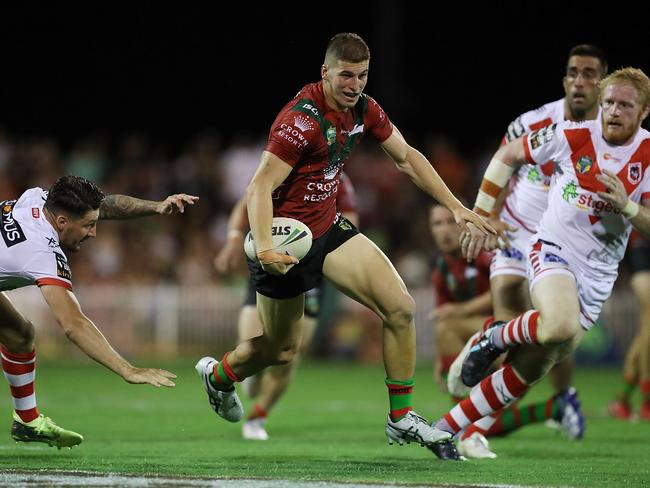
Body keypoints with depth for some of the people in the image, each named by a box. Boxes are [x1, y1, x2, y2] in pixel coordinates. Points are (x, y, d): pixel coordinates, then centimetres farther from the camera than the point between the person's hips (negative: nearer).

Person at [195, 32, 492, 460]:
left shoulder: (364, 109, -3)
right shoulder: (301, 119, -26)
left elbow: (406, 157, 11)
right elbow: (259, 188, -29)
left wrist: (456, 207, 6)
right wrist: (264, 249, -43)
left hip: (329, 229, 7)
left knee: (401, 308, -9)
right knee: (281, 351, 8)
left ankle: (402, 418, 1)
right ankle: (217, 373, 42)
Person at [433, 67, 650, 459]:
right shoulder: (573, 136, -8)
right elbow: (508, 155, 6)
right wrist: (481, 214, 4)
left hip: (598, 277, 3)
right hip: (554, 249, -3)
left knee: (530, 371, 4)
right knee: (560, 327, -36)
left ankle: (446, 428, 16)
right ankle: (496, 338, -5)